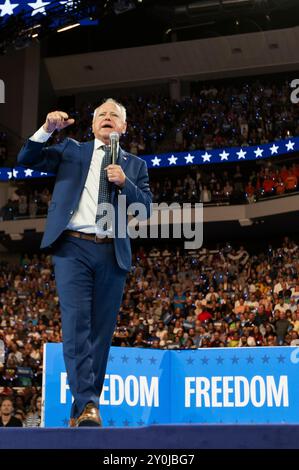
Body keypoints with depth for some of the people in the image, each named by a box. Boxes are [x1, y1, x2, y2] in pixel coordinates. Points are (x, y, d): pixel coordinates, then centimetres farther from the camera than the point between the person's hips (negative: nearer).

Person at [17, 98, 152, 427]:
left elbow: (146, 209, 8)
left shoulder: (134, 165, 17)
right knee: (76, 324, -16)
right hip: (73, 248, -2)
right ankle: (87, 403, -20)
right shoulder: (71, 150, 16)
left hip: (111, 254, 2)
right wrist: (47, 129, -6)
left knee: (101, 331, 1)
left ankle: (81, 410, 7)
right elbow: (26, 159, 8)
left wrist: (124, 182, -8)